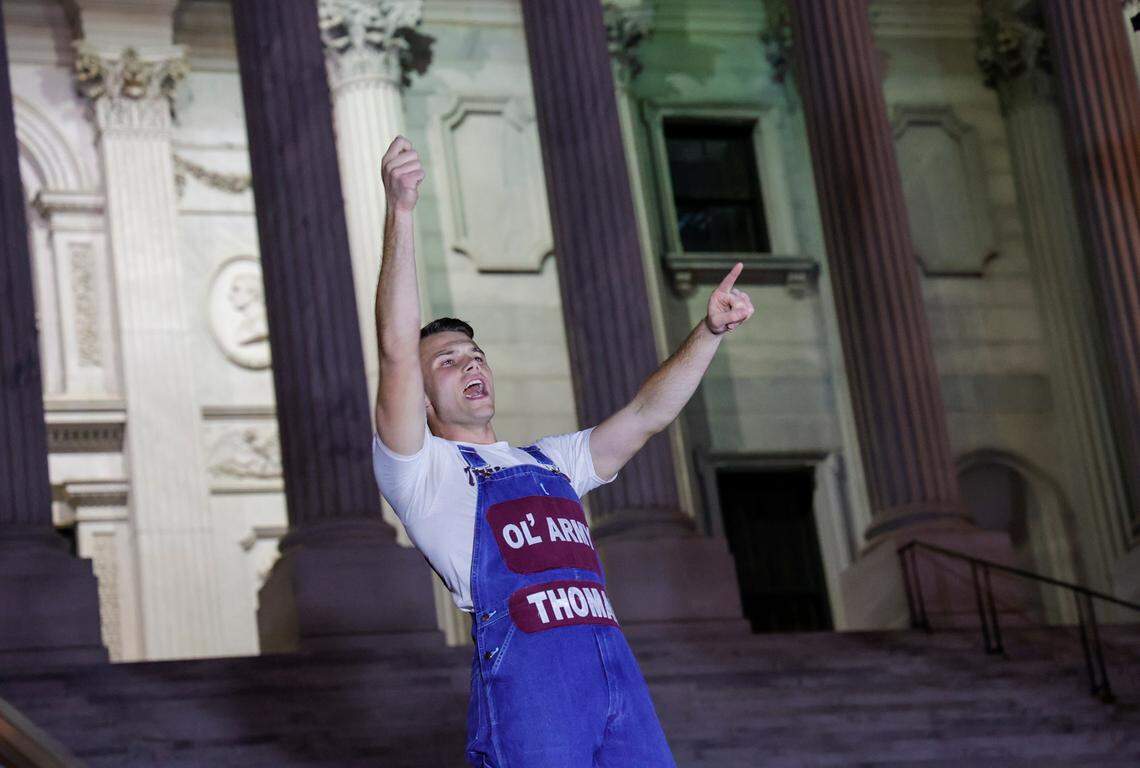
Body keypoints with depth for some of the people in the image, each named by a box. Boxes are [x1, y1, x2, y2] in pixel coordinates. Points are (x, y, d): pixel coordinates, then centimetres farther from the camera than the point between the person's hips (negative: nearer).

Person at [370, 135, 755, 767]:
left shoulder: (551, 461, 30)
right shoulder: (420, 468, 10)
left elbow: (644, 415, 27)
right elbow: (396, 352, -2)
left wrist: (709, 332, 14)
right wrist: (400, 213, -10)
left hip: (615, 662, 6)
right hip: (523, 668, -6)